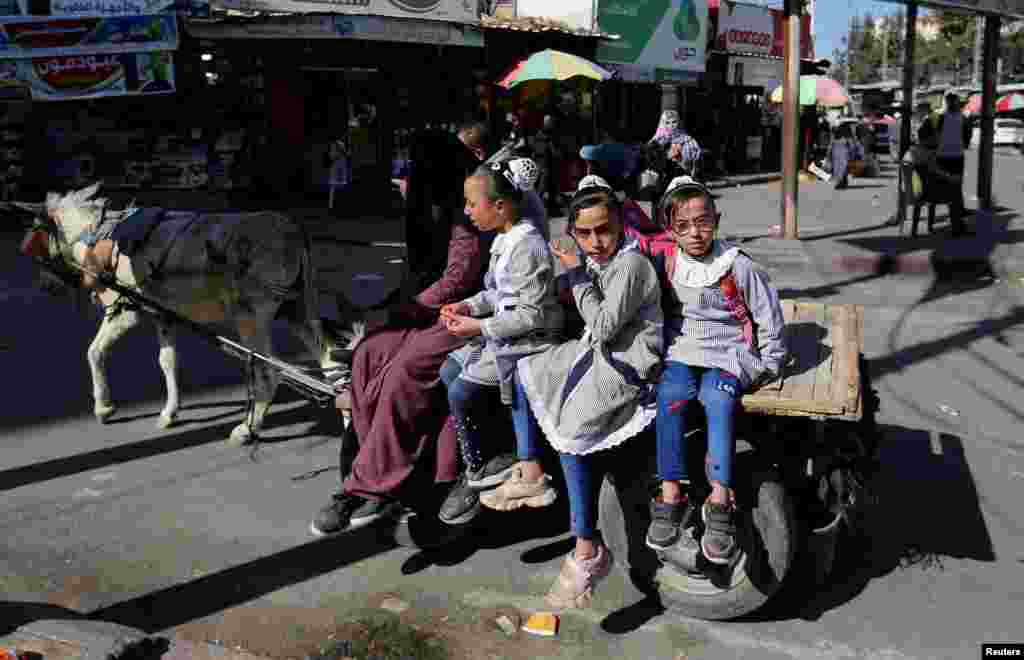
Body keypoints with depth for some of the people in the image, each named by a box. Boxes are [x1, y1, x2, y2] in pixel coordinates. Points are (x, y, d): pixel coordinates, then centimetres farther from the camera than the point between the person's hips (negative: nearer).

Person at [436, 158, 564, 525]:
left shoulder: (526, 247, -22)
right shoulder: (503, 240, 6)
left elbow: (531, 315, -23)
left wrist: (480, 328, -23)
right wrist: (469, 306, 2)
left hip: (529, 341, -10)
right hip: (504, 334, 10)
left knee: (462, 392, -16)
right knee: (448, 374, 5)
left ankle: (478, 473, 6)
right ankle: (480, 465, 14)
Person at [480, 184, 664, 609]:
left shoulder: (630, 263, -18)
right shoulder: (597, 260, 9)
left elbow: (604, 327, -22)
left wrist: (577, 275, -15)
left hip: (626, 365, -10)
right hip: (597, 353, 10)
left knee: (570, 429, -26)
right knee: (523, 372, 13)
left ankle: (588, 551, -18)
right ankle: (531, 475, 13)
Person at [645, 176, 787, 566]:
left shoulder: (740, 267, -6)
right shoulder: (666, 265, 2)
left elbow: (769, 318, 4)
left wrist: (769, 364, 8)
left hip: (728, 352, -2)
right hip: (680, 351, 2)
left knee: (718, 396, -33)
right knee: (670, 393, -29)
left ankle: (719, 502, -30)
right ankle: (671, 495, -26)